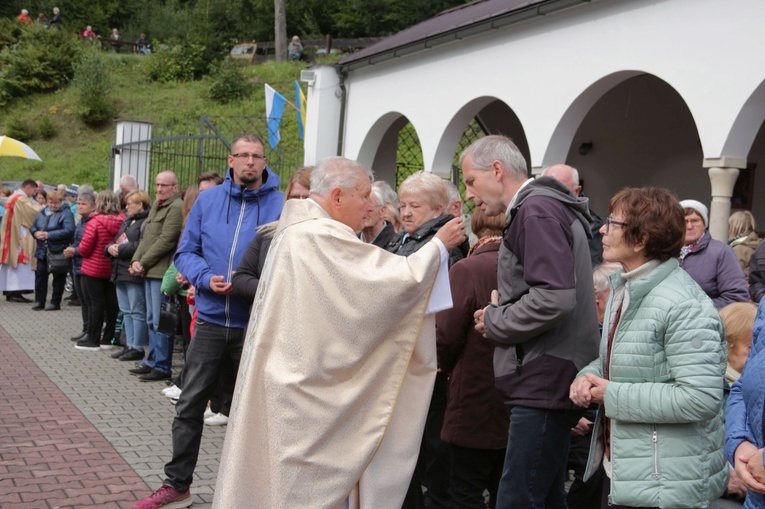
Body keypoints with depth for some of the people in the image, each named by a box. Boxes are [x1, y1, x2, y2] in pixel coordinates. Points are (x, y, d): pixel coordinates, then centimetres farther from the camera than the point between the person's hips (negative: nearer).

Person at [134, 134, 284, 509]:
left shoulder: (281, 205, -5)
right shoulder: (207, 200, 4)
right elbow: (186, 253, 5)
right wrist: (206, 278, -15)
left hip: (255, 323, -2)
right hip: (211, 320, 3)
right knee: (190, 405, 8)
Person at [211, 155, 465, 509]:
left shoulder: (296, 230, 13)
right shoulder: (321, 236, -20)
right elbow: (398, 279, -22)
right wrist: (440, 245, -8)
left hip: (291, 378, 10)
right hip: (308, 387, -10)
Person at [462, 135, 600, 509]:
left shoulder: (537, 212, -13)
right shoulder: (541, 208, 19)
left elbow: (553, 299, -25)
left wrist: (494, 322, -10)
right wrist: (499, 315, 10)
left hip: (543, 382, -11)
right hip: (547, 382, 11)